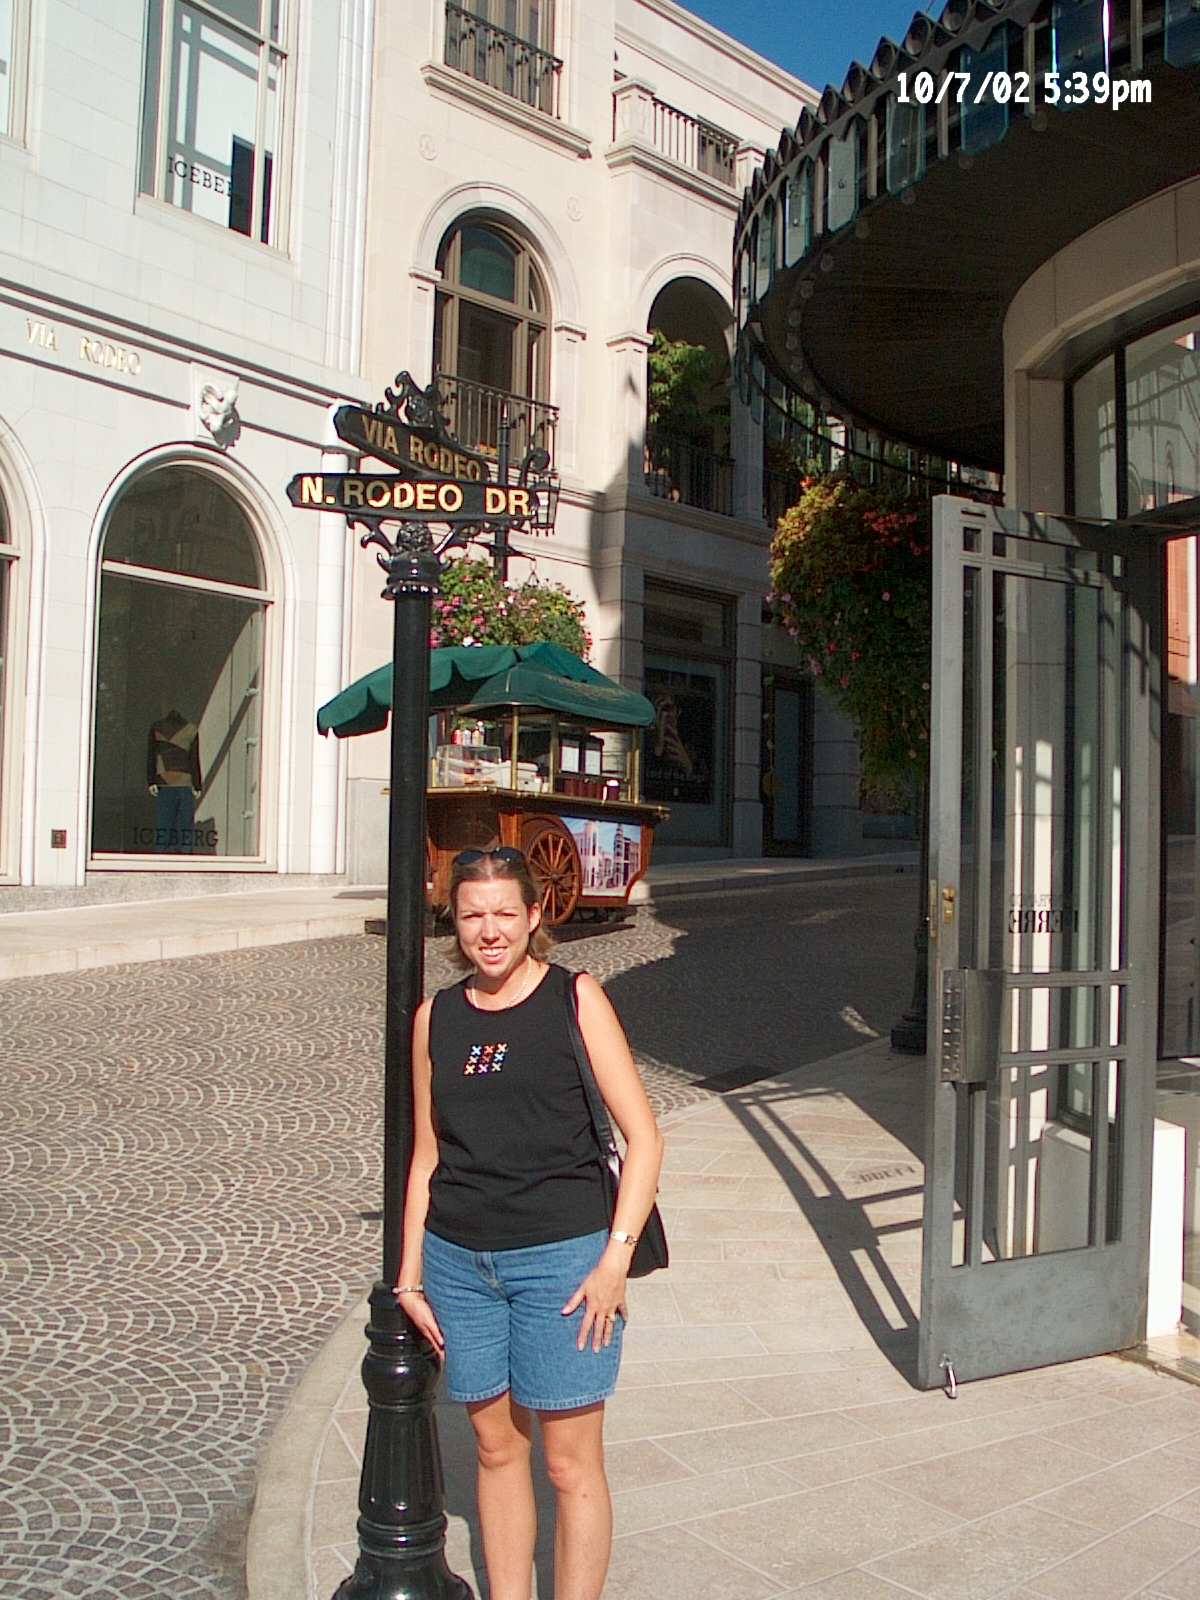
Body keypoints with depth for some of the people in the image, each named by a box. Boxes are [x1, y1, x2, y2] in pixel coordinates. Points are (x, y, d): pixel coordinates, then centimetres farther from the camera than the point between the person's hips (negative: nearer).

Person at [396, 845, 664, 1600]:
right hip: (457, 1261, 4)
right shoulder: (436, 1016, 7)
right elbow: (427, 1155, 12)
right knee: (496, 1446, 15)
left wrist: (616, 1257, -12)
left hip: (561, 1258, -3)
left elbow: (643, 1136, -6)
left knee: (570, 1460, 3)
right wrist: (410, 1275, 10)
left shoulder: (576, 998, -5)